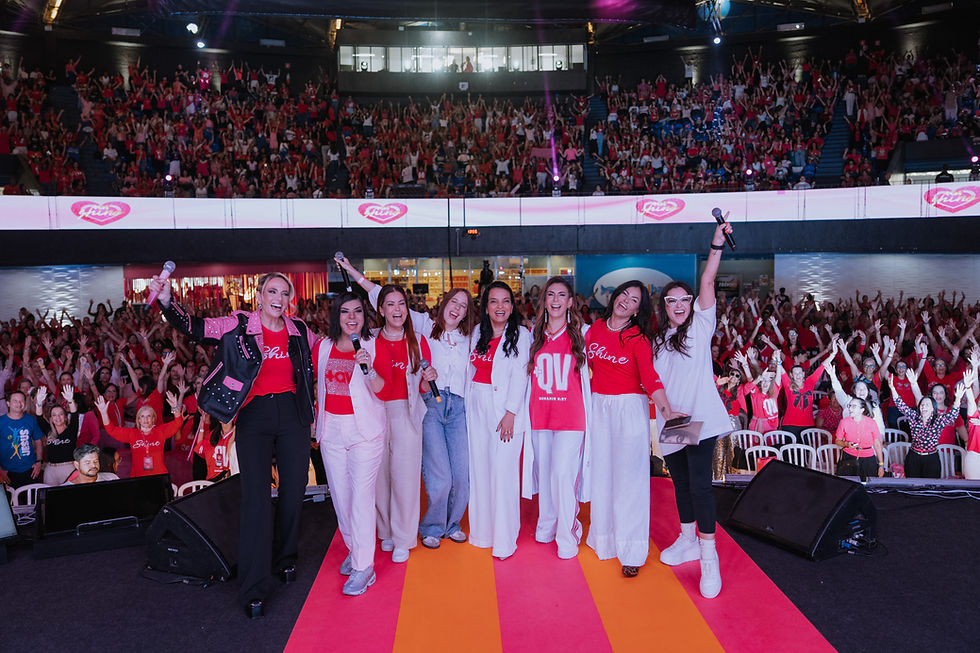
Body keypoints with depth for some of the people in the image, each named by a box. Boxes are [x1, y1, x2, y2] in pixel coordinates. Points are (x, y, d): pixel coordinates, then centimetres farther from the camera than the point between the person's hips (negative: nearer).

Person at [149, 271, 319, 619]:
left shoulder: (299, 330, 5)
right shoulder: (239, 325, -4)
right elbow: (193, 327, -11)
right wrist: (166, 300, -24)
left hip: (293, 415, 3)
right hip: (254, 417, -3)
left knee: (294, 489, 11)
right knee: (256, 497, -6)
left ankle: (285, 558, 36)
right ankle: (254, 590, 2)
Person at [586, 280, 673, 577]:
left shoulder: (638, 338, -7)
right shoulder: (595, 329, 5)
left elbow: (650, 375, -19)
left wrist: (665, 407, -33)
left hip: (630, 408, -4)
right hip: (599, 406, 4)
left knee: (628, 475, -2)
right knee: (601, 472, 10)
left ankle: (631, 551, 6)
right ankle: (604, 538, 26)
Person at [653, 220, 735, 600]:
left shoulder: (700, 326, 3)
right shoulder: (657, 340, 14)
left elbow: (708, 282, -8)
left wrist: (717, 245, -18)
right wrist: (667, 411, 2)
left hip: (700, 418, -5)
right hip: (669, 422, 5)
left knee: (699, 482, -12)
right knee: (680, 482, 14)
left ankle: (709, 558, -5)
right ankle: (687, 541, 30)